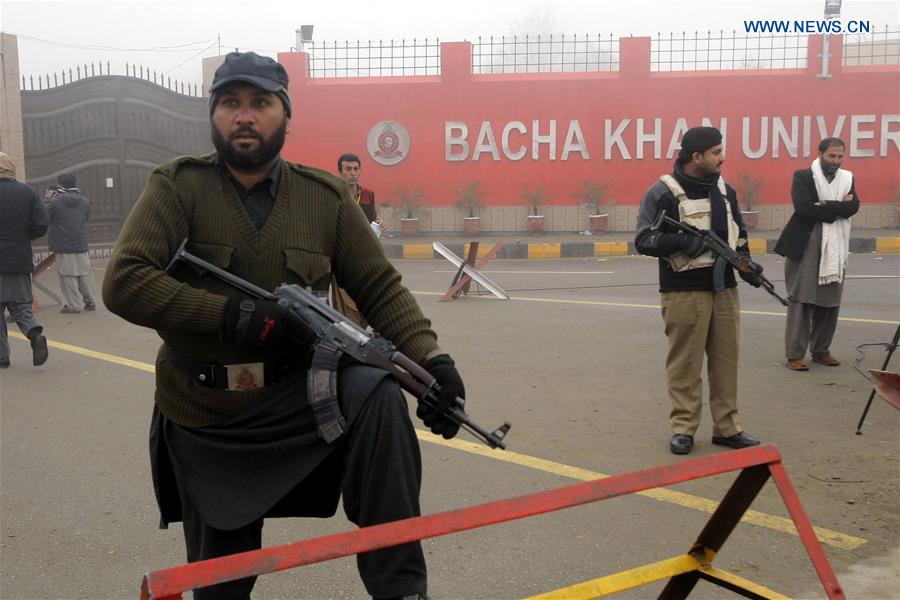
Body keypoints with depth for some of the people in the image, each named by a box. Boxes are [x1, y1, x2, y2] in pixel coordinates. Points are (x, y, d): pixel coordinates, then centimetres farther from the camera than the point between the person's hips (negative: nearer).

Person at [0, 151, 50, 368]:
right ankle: (35, 333, -14)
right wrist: (22, 236, 9)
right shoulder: (28, 193, 0)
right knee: (21, 306, 13)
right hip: (20, 261, 3)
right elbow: (42, 223, -5)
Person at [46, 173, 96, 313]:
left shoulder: (55, 201, -13)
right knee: (84, 274, 14)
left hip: (63, 246, -5)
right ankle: (89, 301, 19)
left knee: (68, 276, 1)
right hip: (81, 245, 5)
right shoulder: (84, 200, 4)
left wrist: (48, 198, 7)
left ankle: (73, 305, 3)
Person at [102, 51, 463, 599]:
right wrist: (233, 316, -28)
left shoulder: (325, 196, -3)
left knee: (378, 396, -32)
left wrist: (432, 358, -18)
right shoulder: (178, 187, -9)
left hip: (301, 394, 0)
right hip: (204, 421, 0)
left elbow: (380, 287, -3)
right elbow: (123, 282, -19)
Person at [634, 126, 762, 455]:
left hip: (725, 289, 6)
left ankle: (727, 427, 19)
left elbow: (739, 233, 23)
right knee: (685, 363, 0)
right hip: (684, 292, -6)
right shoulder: (664, 192, -8)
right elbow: (644, 240, -12)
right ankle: (683, 428, 11)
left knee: (726, 359, 9)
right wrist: (683, 240, -24)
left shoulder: (724, 189, 13)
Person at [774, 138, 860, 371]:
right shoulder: (803, 177, -2)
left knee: (830, 302, 9)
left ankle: (821, 350, 21)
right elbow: (803, 208, -16)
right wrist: (837, 208, -10)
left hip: (835, 250, 5)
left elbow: (853, 207, -4)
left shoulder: (847, 178, 12)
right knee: (801, 301, -4)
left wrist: (822, 207, -14)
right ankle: (794, 354, 1)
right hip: (805, 247, -5)